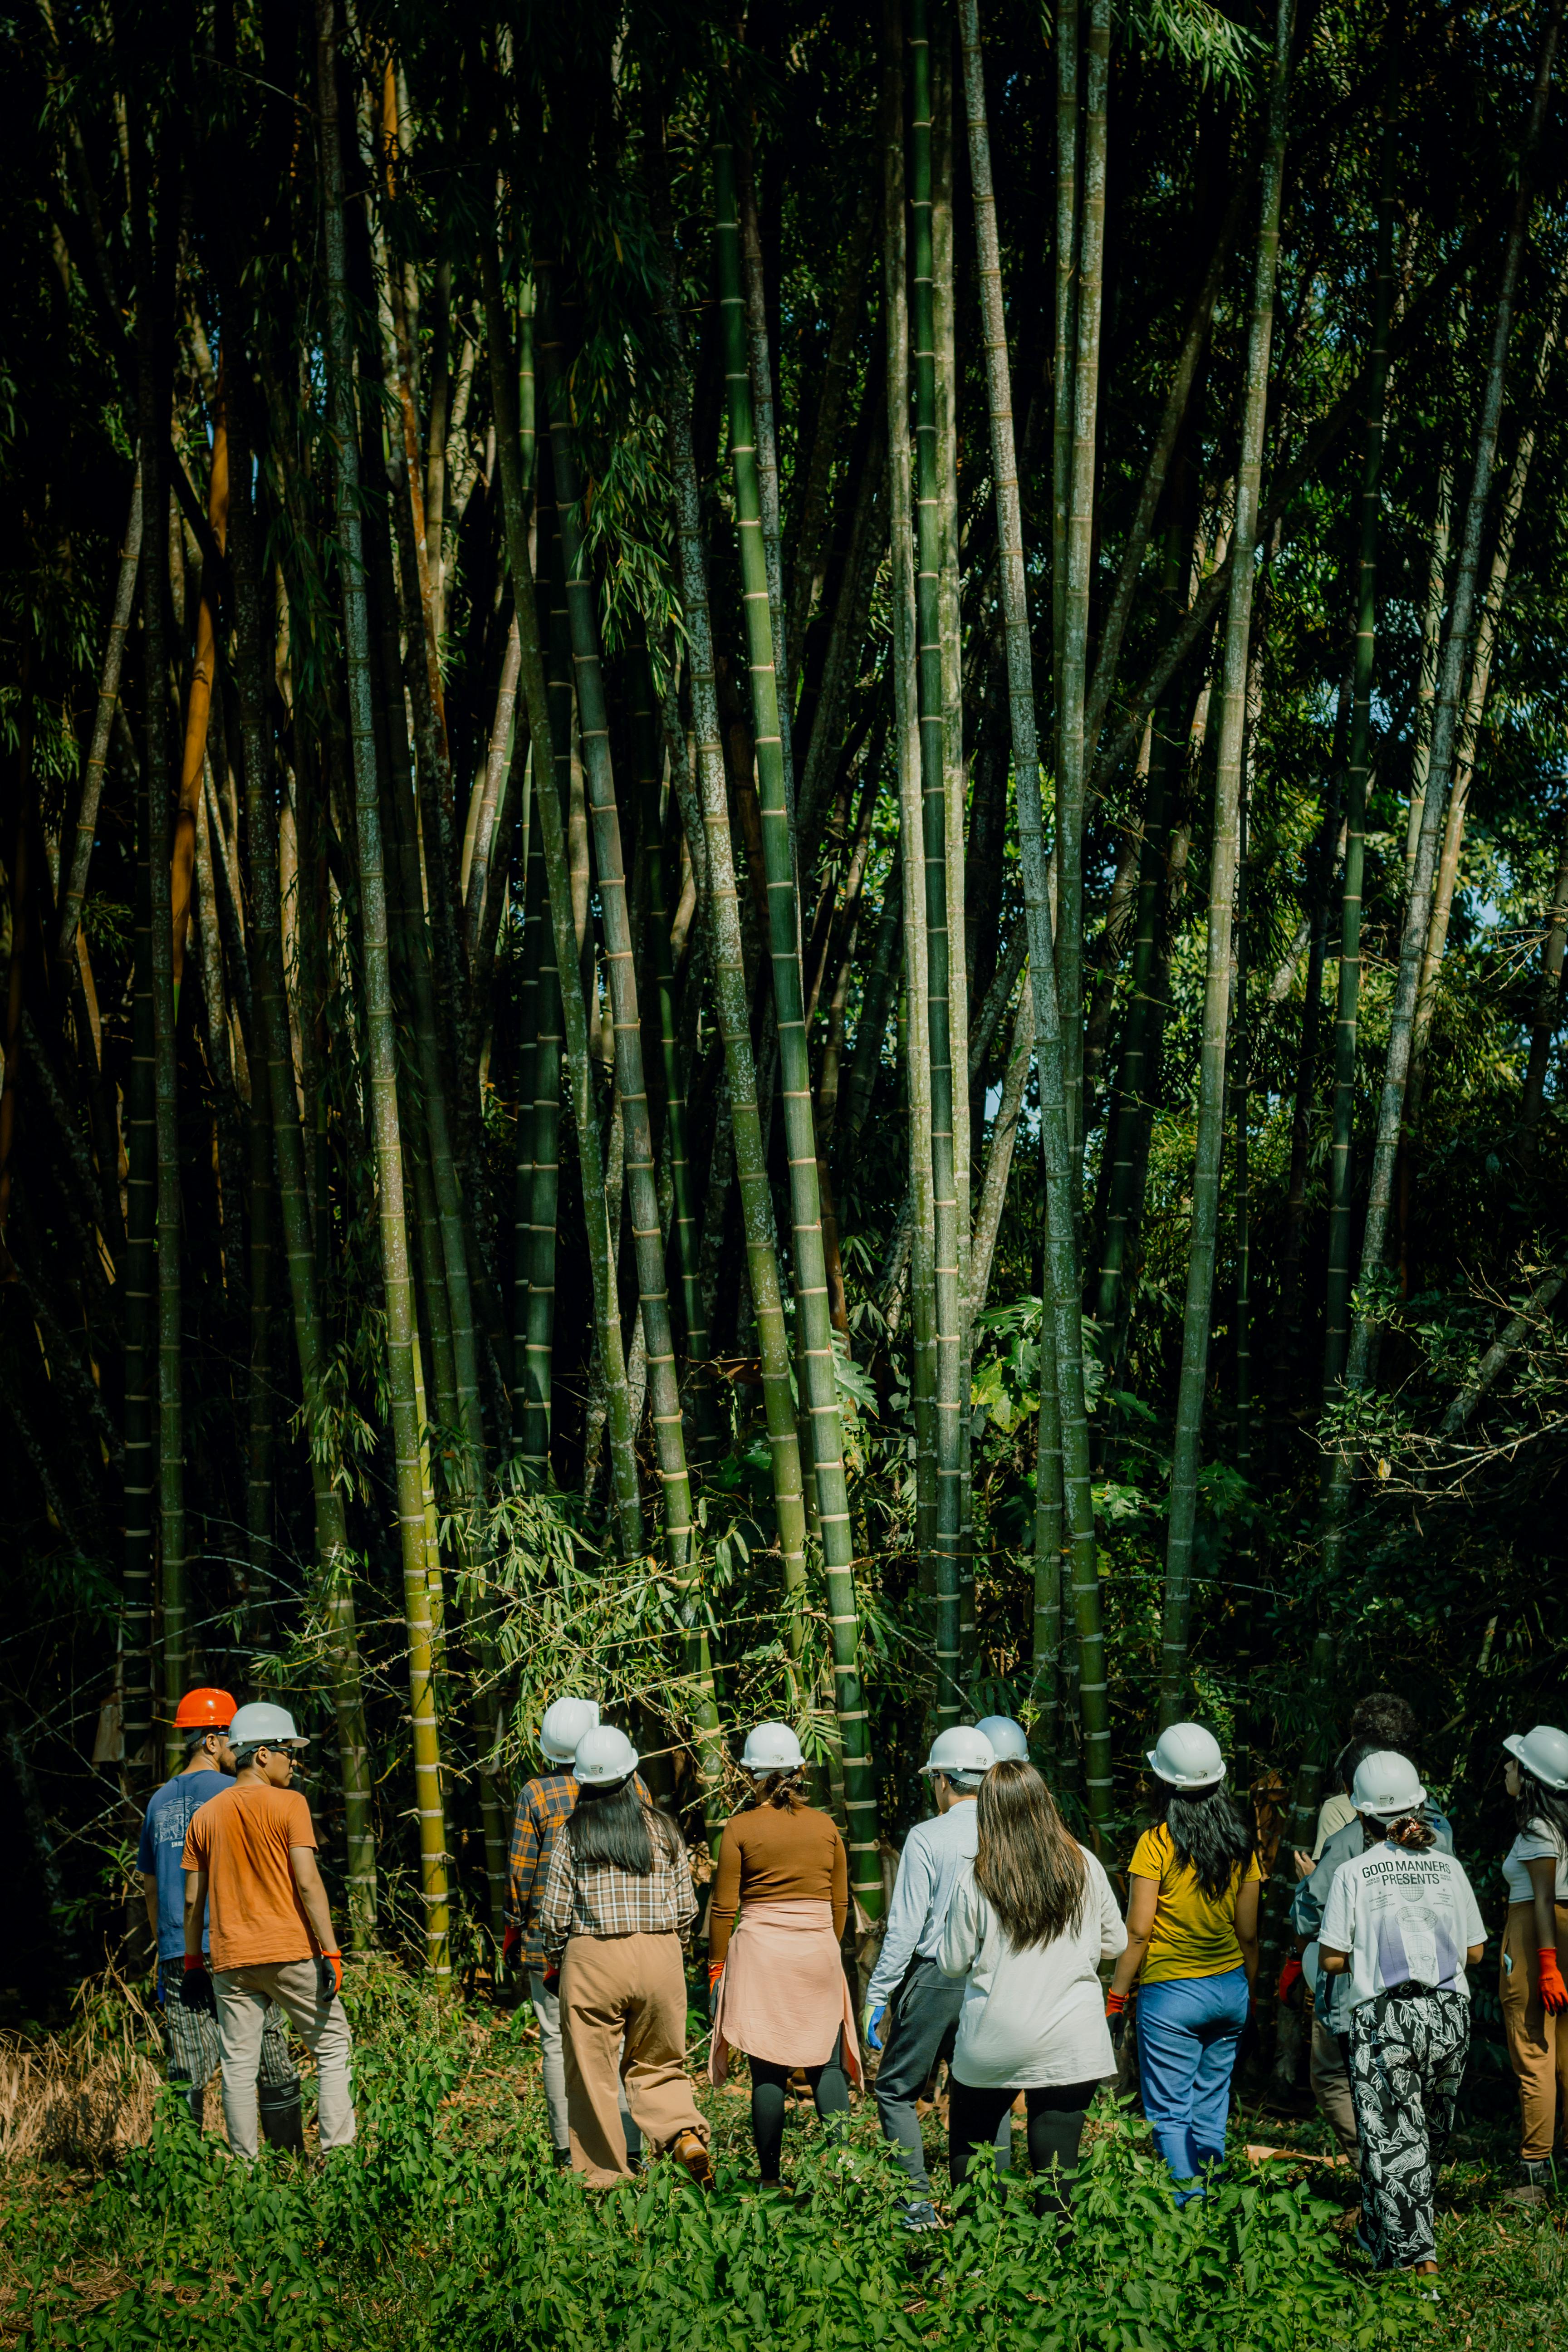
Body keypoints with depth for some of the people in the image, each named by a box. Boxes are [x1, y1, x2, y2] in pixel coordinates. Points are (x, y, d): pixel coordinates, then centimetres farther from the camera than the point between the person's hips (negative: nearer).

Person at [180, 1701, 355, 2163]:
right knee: (333, 2048, 6)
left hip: (231, 1961, 4)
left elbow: (193, 1900, 10)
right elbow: (308, 1884, -12)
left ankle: (245, 2165, 5)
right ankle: (338, 2152, 0)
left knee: (238, 2067, 6)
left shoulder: (206, 1816, 9)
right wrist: (331, 1953, -12)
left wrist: (193, 1963, 17)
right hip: (292, 1953, -4)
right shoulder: (288, 1804, -5)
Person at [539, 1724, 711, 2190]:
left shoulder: (571, 1835, -3)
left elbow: (556, 1914, -1)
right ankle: (687, 2136, -7)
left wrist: (554, 1963, 14)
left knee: (593, 2073, 9)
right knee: (658, 2065, 17)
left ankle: (604, 2176, 12)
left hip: (593, 1959, -2)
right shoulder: (663, 1829, 4)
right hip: (660, 1957, 3)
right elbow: (687, 1906, 6)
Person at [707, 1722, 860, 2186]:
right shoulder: (825, 1826, 6)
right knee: (827, 2065, 7)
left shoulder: (741, 1827, -3)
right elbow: (841, 1902, 12)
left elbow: (723, 1907, -1)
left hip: (760, 1954, -2)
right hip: (820, 1953, 2)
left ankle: (771, 2177, 4)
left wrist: (716, 1967, 8)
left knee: (768, 2071, 2)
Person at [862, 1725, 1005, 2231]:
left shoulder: (927, 1838, -10)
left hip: (935, 1981, -4)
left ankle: (920, 2204, 4)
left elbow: (905, 1927, -12)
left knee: (896, 2090, 10)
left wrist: (877, 1996, -5)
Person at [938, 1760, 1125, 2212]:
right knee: (1057, 2168, 6)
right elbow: (1115, 1944, 9)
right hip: (1071, 2046, 1)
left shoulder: (975, 1878, -9)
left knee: (967, 2146, 20)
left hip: (992, 2043, -1)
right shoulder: (1084, 1866, -2)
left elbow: (953, 1965, -1)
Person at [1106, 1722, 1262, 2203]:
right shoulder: (1241, 1843, 1)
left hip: (1172, 1993, -5)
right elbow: (1248, 1933, 6)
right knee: (1211, 2109, 15)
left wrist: (1116, 1996, -4)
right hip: (1230, 1988, 5)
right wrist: (1249, 1990, 19)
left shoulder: (1157, 1843, -13)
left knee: (1170, 2115, 2)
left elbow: (1138, 1932, -13)